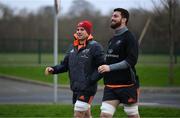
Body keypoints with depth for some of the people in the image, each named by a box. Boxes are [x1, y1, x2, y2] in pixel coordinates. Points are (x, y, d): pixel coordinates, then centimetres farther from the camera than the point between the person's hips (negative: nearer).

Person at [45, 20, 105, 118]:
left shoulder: (94, 46, -10)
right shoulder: (72, 47, 12)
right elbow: (65, 64, 16)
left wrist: (90, 80, -18)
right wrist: (53, 69, -1)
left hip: (87, 89, -7)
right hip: (75, 89, 7)